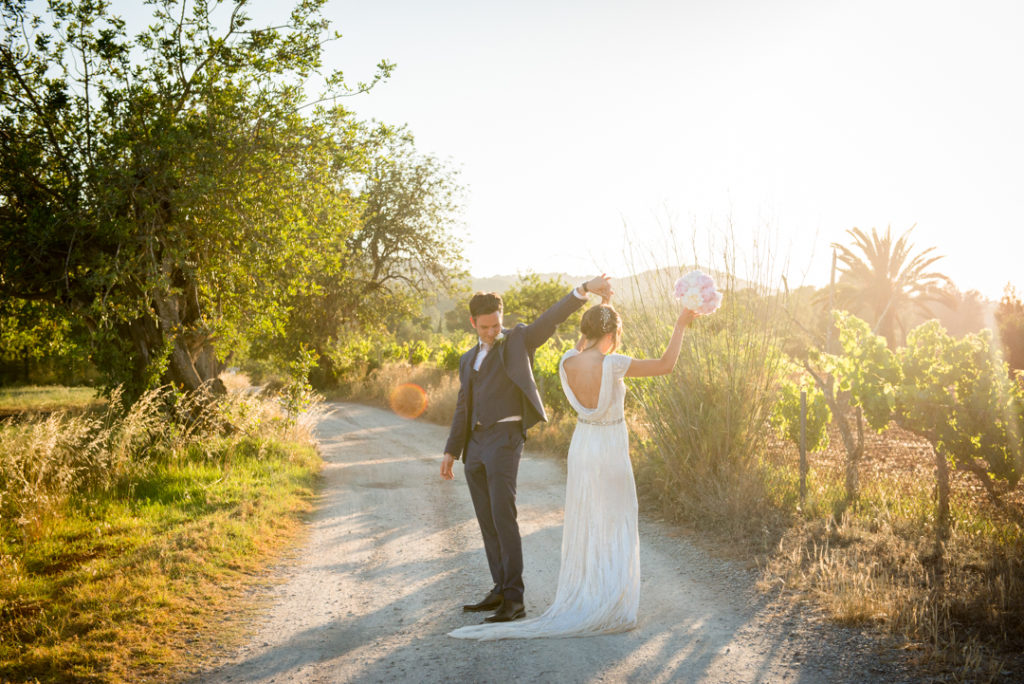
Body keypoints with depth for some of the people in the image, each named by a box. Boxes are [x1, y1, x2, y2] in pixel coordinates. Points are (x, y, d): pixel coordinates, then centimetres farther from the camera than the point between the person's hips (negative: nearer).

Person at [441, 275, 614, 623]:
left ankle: (514, 598, -12)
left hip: (505, 438, -7)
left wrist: (585, 289, -25)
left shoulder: (518, 340, 4)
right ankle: (500, 590, 17)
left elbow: (552, 317, -11)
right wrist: (451, 451, 16)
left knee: (503, 515, -14)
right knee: (487, 520, 9)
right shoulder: (468, 360, 20)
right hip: (475, 442, 7)